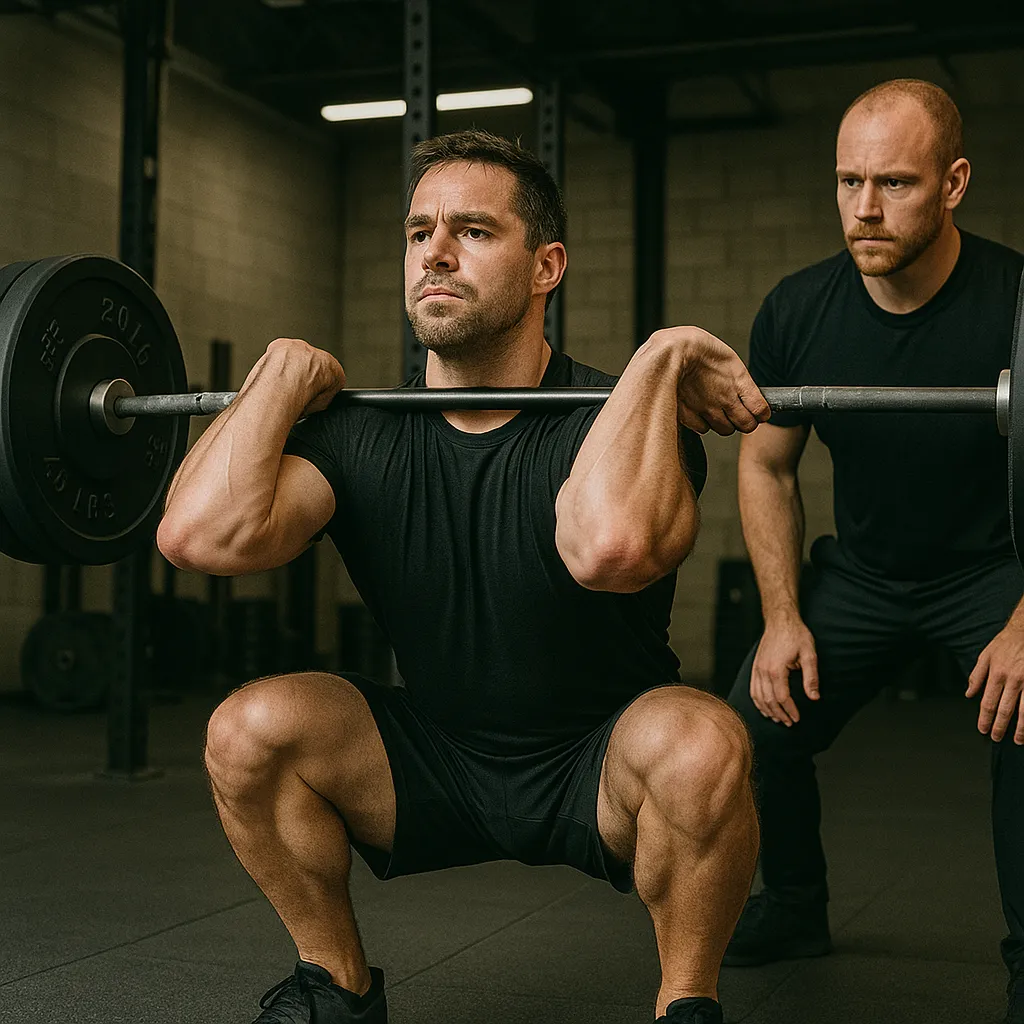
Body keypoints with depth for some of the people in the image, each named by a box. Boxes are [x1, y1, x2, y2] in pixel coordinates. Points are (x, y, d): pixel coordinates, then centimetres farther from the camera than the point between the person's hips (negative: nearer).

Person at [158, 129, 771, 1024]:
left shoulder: (614, 423, -20)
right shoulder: (365, 436, -7)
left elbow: (610, 544, -47)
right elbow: (204, 534, -27)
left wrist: (660, 356, -34)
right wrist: (287, 369, -14)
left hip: (599, 776, -3)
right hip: (435, 763, 4)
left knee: (699, 742, -35)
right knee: (250, 730, -18)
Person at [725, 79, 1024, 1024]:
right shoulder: (799, 312, -12)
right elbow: (767, 465, 1)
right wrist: (783, 617, -8)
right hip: (864, 573, 4)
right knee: (758, 723, -7)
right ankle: (795, 910, 22)